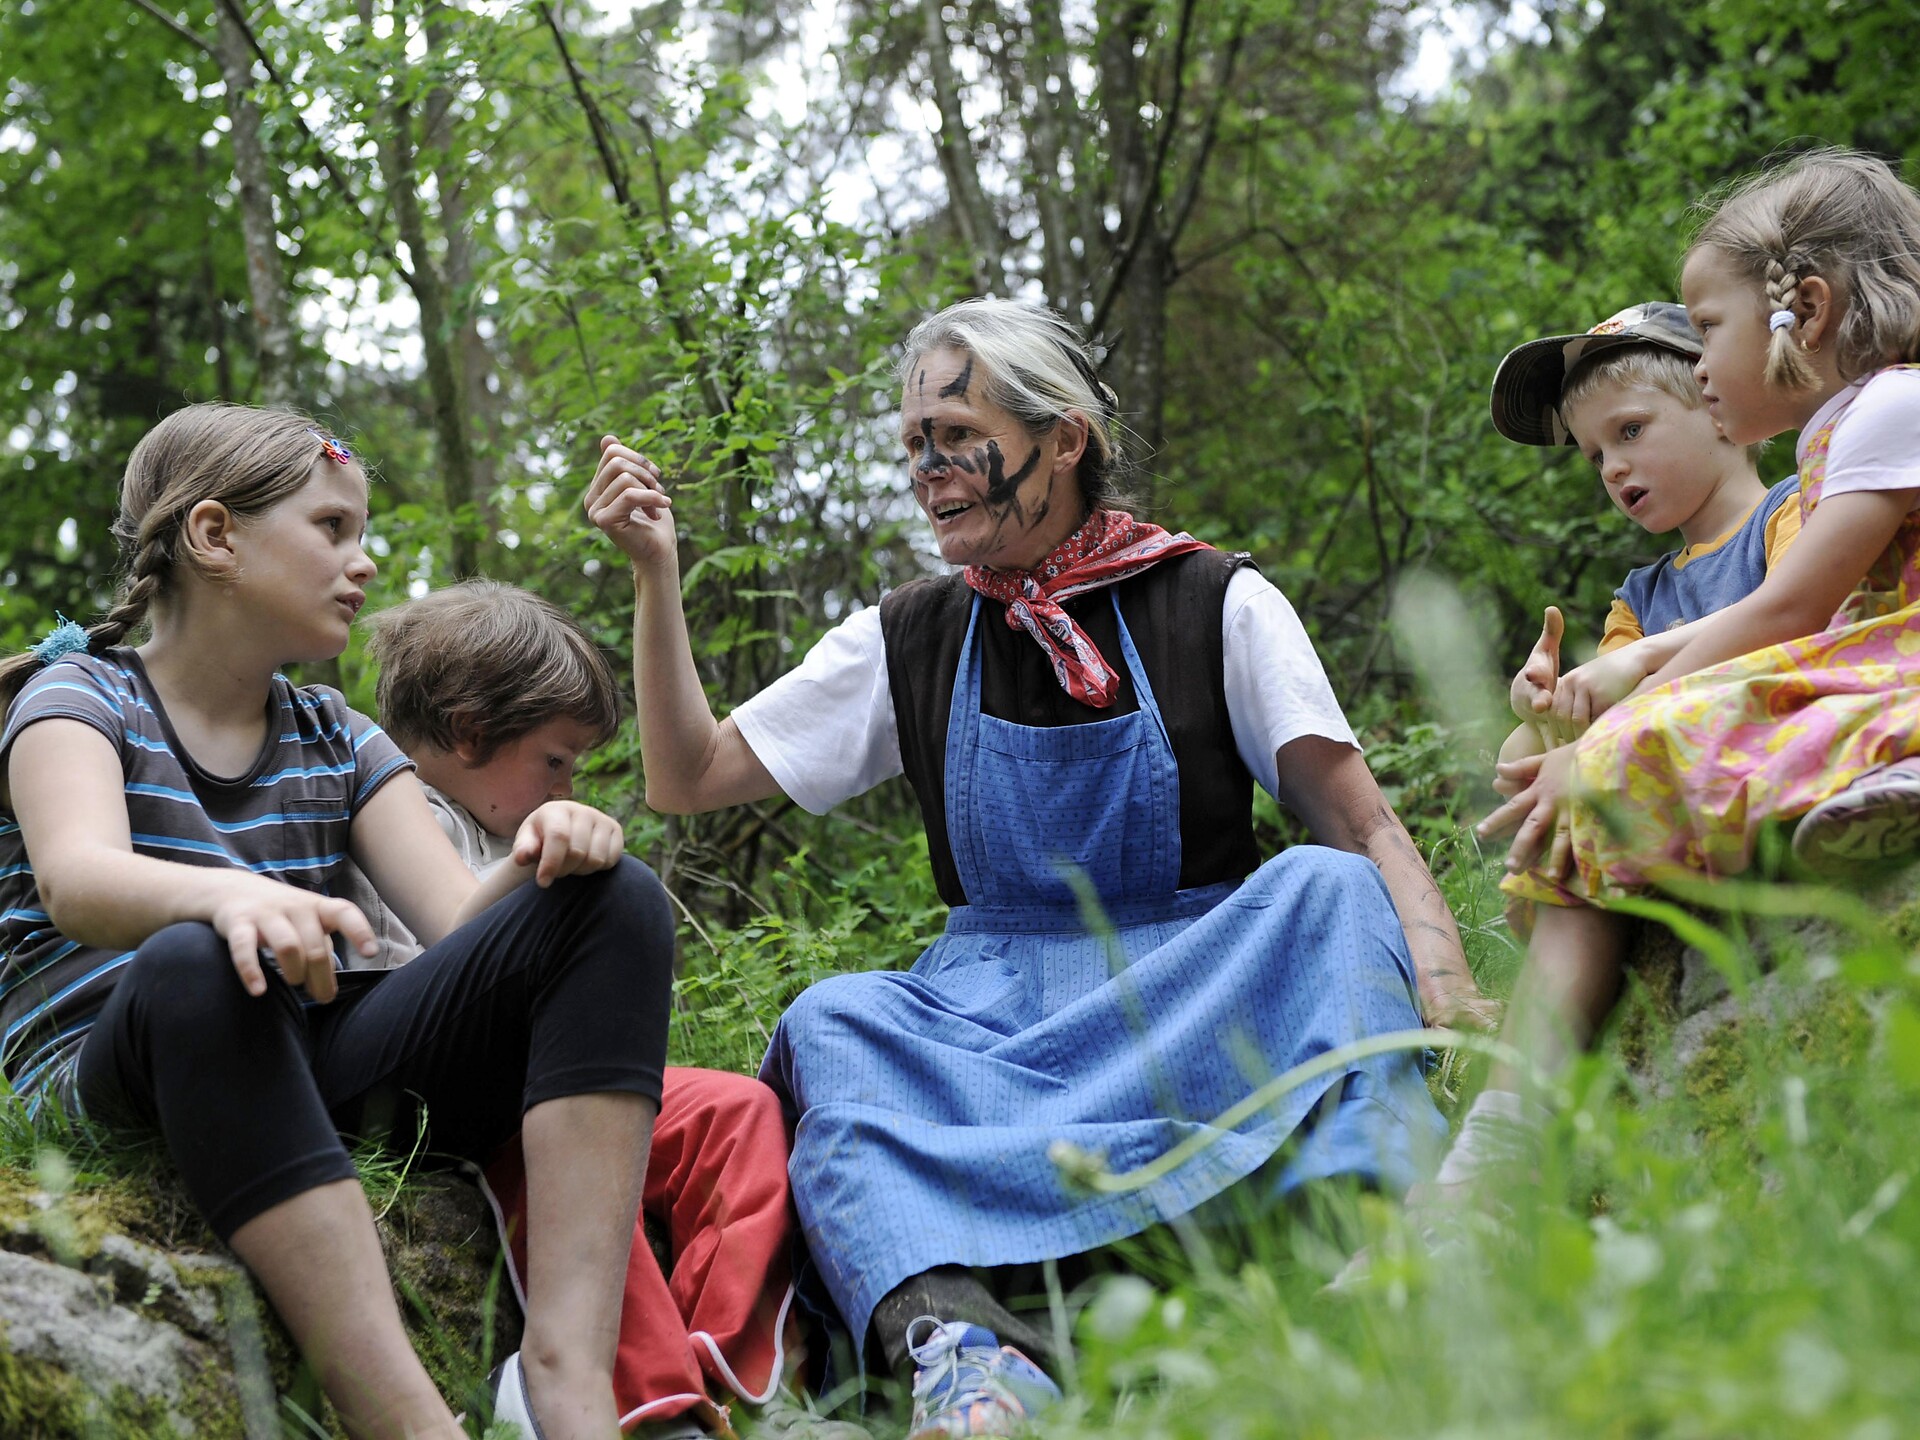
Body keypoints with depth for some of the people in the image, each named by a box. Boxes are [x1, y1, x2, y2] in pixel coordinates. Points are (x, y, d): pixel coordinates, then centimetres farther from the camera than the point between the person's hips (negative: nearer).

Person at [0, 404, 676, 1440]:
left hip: (314, 1076, 5)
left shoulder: (338, 744, 18)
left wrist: (534, 866, -21)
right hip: (117, 1077, -5)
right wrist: (230, 894, -44)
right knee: (196, 963, -40)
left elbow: (460, 919, 3)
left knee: (613, 900, -12)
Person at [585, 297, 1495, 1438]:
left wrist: (1447, 997, -24)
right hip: (993, 1001, 2)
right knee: (833, 1022, -29)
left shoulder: (1215, 604, 3)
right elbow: (689, 777, 13)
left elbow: (1366, 833, -4)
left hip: (1201, 994, -2)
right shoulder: (909, 640, 12)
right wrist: (655, 572, 2)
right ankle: (958, 1344, -56)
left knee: (1324, 892, -30)